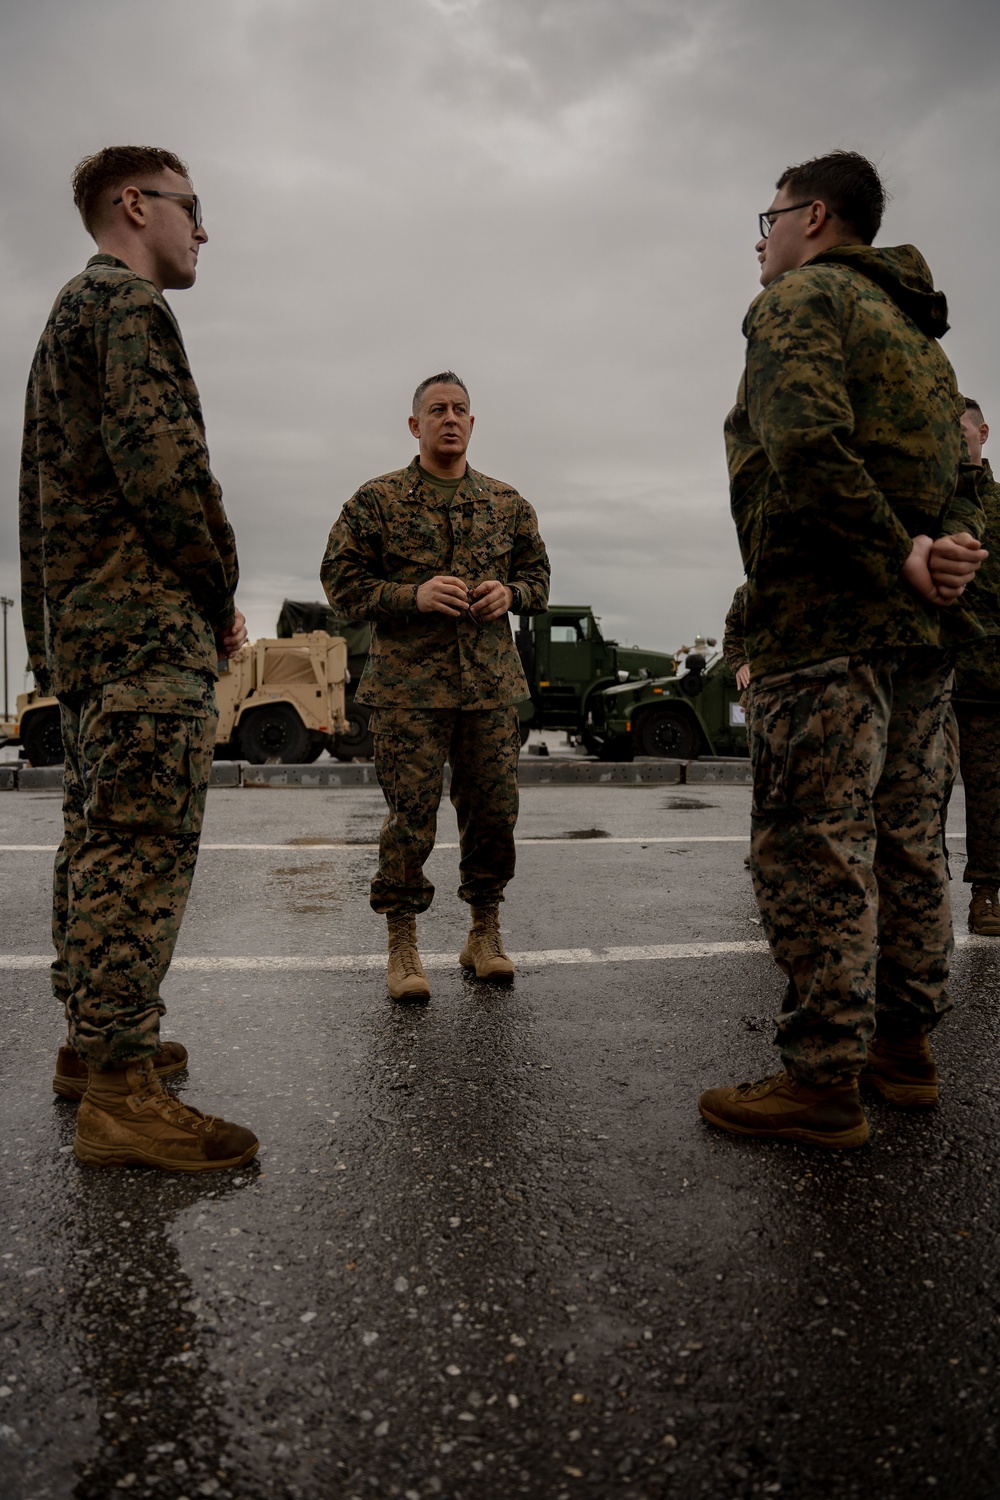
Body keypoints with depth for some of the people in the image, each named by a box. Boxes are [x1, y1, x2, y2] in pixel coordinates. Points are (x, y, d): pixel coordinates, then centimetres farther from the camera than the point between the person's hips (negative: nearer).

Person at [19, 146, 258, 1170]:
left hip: (79, 627, 11)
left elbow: (46, 494, 25)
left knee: (98, 839, 13)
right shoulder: (126, 302, -5)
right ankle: (118, 1092, -8)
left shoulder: (66, 315, 27)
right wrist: (220, 597, -8)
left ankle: (89, 1040, 23)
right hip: (146, 625, -11)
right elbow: (161, 460, -20)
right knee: (143, 845, -12)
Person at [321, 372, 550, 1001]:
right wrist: (413, 596, -14)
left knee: (494, 812, 4)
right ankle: (403, 946, 9)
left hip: (491, 686, 3)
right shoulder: (376, 500, 5)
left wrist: (510, 592, -3)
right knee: (411, 817, -5)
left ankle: (485, 935, 21)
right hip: (409, 686, -3)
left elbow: (539, 578, 21)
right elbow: (342, 583, 2)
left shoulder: (507, 503, 15)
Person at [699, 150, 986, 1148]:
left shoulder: (802, 298, -2)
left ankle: (823, 1082, -1)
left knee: (812, 846, -7)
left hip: (826, 619, -9)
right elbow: (958, 478, 20)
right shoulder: (916, 332, 27)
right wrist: (950, 552, 0)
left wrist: (899, 557, -16)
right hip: (921, 630, 9)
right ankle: (904, 1046, 23)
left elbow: (806, 444, -22)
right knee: (904, 841, 13)